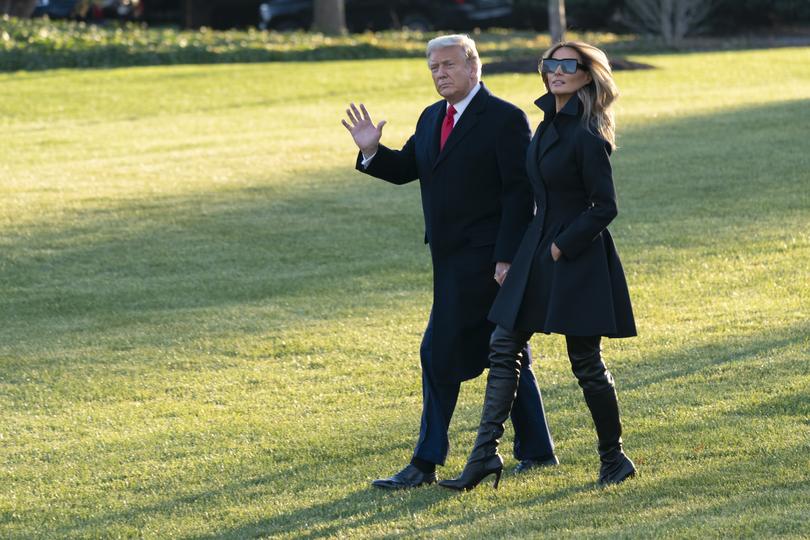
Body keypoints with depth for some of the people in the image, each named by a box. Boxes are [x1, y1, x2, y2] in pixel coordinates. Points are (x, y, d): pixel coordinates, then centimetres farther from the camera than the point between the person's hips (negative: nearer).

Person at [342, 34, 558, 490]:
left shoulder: (506, 119, -12)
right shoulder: (432, 118, 14)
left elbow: (520, 193, -15)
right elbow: (405, 168, 16)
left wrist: (506, 258, -20)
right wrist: (372, 151, -5)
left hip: (483, 259, -9)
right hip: (453, 259, 9)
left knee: (441, 354, -10)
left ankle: (427, 463, -7)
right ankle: (537, 450, 23)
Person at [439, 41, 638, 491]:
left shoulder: (586, 136, -16)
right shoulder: (549, 126, 11)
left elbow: (604, 207, -16)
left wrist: (562, 247, -15)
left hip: (578, 257, -9)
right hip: (538, 252, 9)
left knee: (586, 362, 0)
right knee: (503, 349, 3)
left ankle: (614, 459, 15)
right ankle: (485, 454, 3)